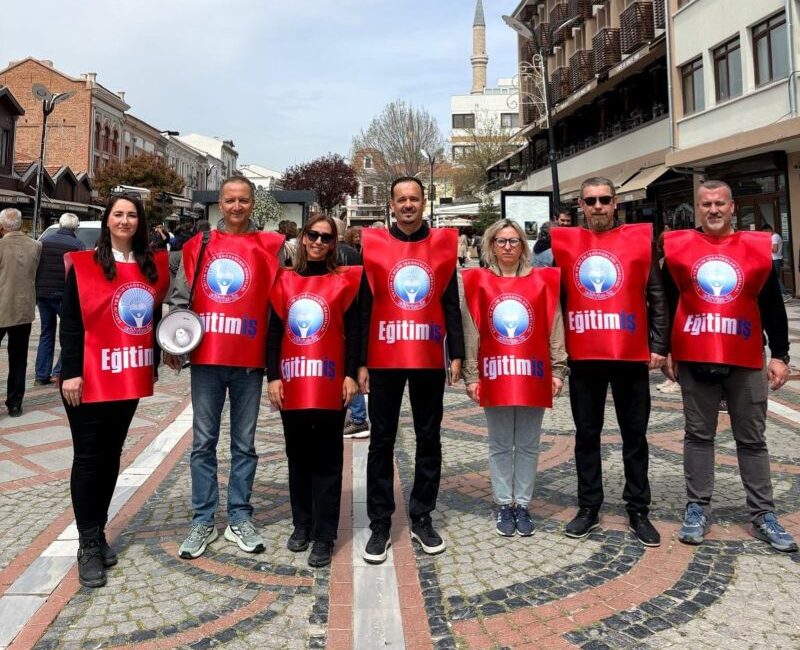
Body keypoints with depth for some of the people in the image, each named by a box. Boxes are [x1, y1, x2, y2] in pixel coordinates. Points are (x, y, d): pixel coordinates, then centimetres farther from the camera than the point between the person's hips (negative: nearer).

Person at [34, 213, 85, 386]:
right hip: (64, 295, -5)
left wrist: (35, 293, 18)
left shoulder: (44, 242, 9)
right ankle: (59, 371, -3)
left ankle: (41, 375, 13)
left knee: (46, 334, 14)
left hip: (42, 294, 5)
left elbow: (34, 269, 12)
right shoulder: (77, 245, -7)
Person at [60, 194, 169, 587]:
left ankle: (98, 534, 27)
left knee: (111, 456, 13)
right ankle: (88, 544, 11)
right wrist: (70, 372, -13)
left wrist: (154, 363, 9)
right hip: (89, 379, -4)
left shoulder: (152, 266, 7)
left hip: (129, 377, 4)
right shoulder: (83, 265, -4)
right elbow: (70, 323, -7)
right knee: (88, 458, 1)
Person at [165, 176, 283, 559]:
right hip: (206, 358, 1)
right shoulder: (198, 245, 7)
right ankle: (203, 521, 19)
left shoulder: (269, 247, 2)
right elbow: (180, 298, 9)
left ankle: (240, 518, 21)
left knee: (244, 442, 9)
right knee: (203, 442, 8)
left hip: (249, 359, -1)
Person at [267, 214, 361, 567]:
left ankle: (324, 535, 12)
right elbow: (274, 332, 6)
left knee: (326, 458, 4)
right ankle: (302, 524, 28)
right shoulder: (285, 280, 8)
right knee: (298, 455, 13)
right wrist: (272, 376, 0)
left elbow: (352, 331, 0)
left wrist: (351, 375, -7)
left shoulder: (343, 280, 1)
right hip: (292, 383, 3)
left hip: (329, 382, -3)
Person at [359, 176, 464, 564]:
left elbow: (451, 304, 7)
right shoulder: (373, 245, 2)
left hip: (430, 360, 2)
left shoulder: (443, 244, 6)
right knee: (381, 442, 5)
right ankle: (380, 525, 17)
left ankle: (421, 519, 24)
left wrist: (456, 354, 0)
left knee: (429, 440, 9)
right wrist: (360, 363, -2)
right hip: (384, 361, -1)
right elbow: (363, 307, 2)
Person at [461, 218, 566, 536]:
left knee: (528, 445, 10)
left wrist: (558, 370, 1)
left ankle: (522, 504, 23)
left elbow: (554, 330, 5)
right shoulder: (478, 282, 0)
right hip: (495, 375, -1)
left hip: (533, 375, 1)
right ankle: (503, 505, 22)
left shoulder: (542, 281, 3)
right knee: (500, 445, 10)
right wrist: (471, 376, -2)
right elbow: (470, 333, 0)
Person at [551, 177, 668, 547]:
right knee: (587, 434, 10)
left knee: (635, 435, 8)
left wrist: (659, 344, -4)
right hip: (582, 358, 1)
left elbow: (657, 297, 3)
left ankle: (638, 510, 21)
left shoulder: (640, 239, 3)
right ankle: (589, 507, 23)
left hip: (631, 355, -1)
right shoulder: (565, 243, 6)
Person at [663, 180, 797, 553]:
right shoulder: (677, 247, 2)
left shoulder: (758, 248, 4)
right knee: (698, 436, 8)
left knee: (752, 439, 9)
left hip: (746, 361, 1)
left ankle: (763, 515, 20)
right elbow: (664, 303, 5)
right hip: (693, 360, -1)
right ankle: (697, 509, 17)